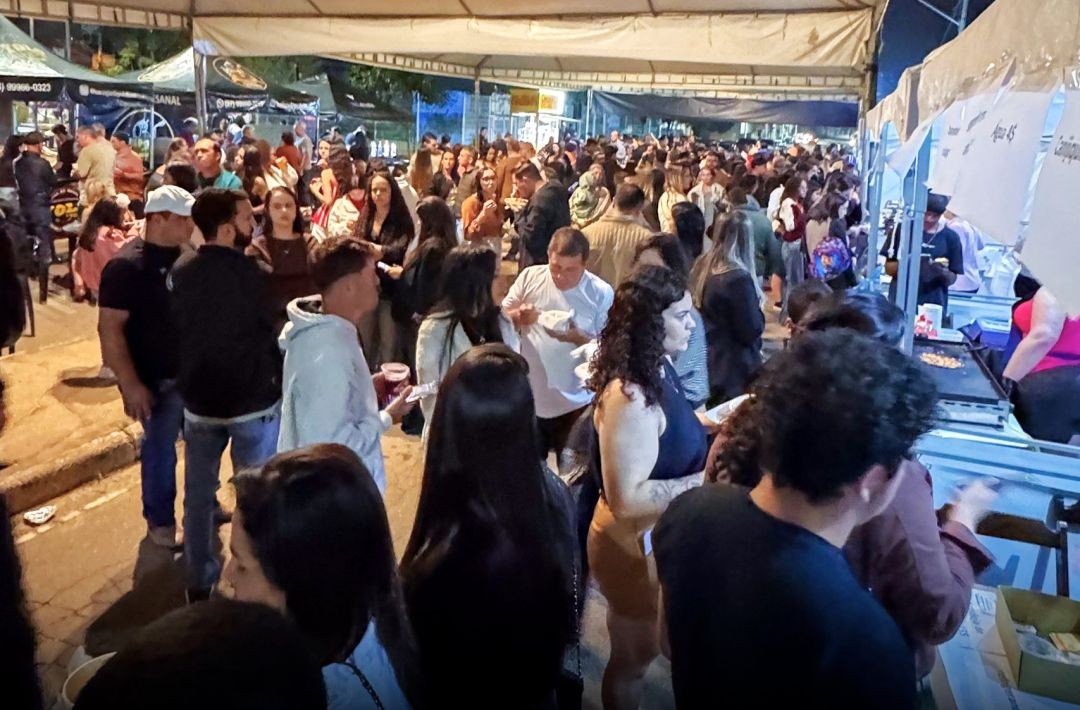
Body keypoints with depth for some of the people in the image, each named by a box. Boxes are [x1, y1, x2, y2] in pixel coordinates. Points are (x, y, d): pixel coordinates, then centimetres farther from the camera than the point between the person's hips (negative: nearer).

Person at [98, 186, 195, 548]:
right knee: (160, 447, 8)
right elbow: (109, 329, -18)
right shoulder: (126, 266, -16)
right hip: (157, 378, -6)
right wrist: (131, 384, -21)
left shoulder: (186, 257, 2)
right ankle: (160, 520, 27)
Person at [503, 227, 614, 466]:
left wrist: (577, 338, -25)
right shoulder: (530, 277, -3)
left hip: (575, 404, -2)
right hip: (528, 398, 2)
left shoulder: (601, 294, -10)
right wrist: (518, 317, -19)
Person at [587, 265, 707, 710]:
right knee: (633, 656, 17)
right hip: (636, 544, -8)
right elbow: (627, 498, -32)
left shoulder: (659, 368, -4)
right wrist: (706, 480, -29)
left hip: (662, 535, 8)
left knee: (643, 648, 29)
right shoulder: (630, 397, -32)